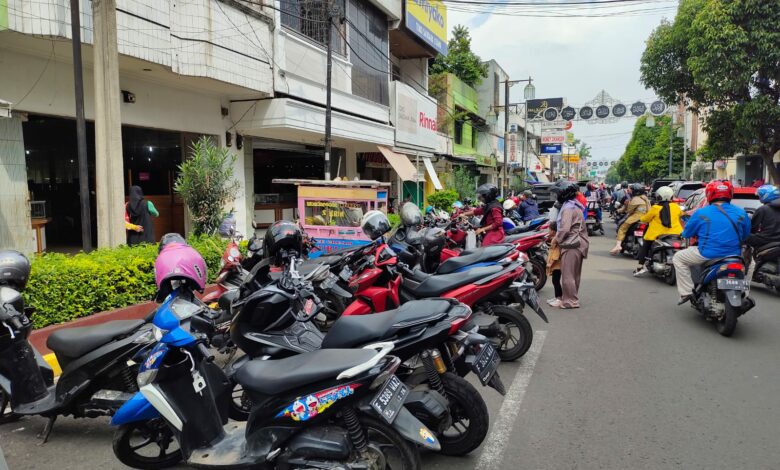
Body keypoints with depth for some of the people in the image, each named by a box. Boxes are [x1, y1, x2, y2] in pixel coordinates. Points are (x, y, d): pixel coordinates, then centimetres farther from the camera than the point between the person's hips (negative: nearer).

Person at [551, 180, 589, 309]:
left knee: (567, 274, -4)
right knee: (574, 273, 15)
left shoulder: (568, 208, -16)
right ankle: (573, 297, 24)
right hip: (578, 243, 10)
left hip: (570, 245, -10)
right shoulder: (575, 206, 16)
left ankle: (570, 301, 0)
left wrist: (557, 239, -6)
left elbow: (564, 228, -22)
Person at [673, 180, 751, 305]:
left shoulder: (701, 213, -5)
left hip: (708, 255, -4)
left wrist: (699, 234, 26)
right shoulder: (741, 212, 4)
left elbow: (686, 234, 4)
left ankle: (686, 292, 8)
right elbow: (745, 236, 14)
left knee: (678, 258, 19)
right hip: (734, 255, 4)